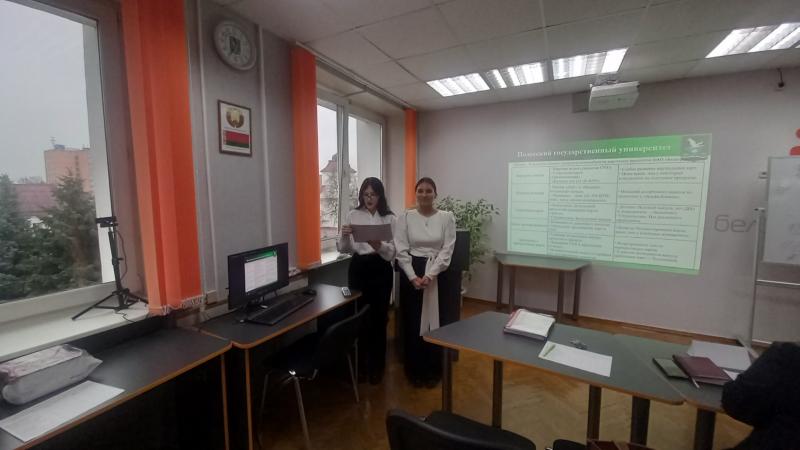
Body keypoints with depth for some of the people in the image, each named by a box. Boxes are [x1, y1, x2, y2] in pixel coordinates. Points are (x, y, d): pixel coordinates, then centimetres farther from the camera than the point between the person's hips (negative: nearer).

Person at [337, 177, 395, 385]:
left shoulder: (390, 218, -2)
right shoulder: (353, 215, 3)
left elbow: (392, 252, -7)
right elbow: (343, 249, 1)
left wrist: (379, 246, -27)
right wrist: (344, 236, -20)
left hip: (381, 270, -1)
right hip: (358, 269, 1)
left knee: (378, 318, 3)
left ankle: (376, 366, 23)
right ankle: (361, 363, 28)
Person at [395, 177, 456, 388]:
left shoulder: (447, 217, -1)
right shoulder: (405, 217, -1)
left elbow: (447, 250, -6)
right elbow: (401, 250, -5)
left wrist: (429, 276, -15)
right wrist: (413, 277, -14)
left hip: (437, 273, 0)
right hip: (411, 273, 0)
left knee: (434, 321, 7)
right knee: (412, 322, 7)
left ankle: (433, 370, 28)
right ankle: (415, 370, 27)